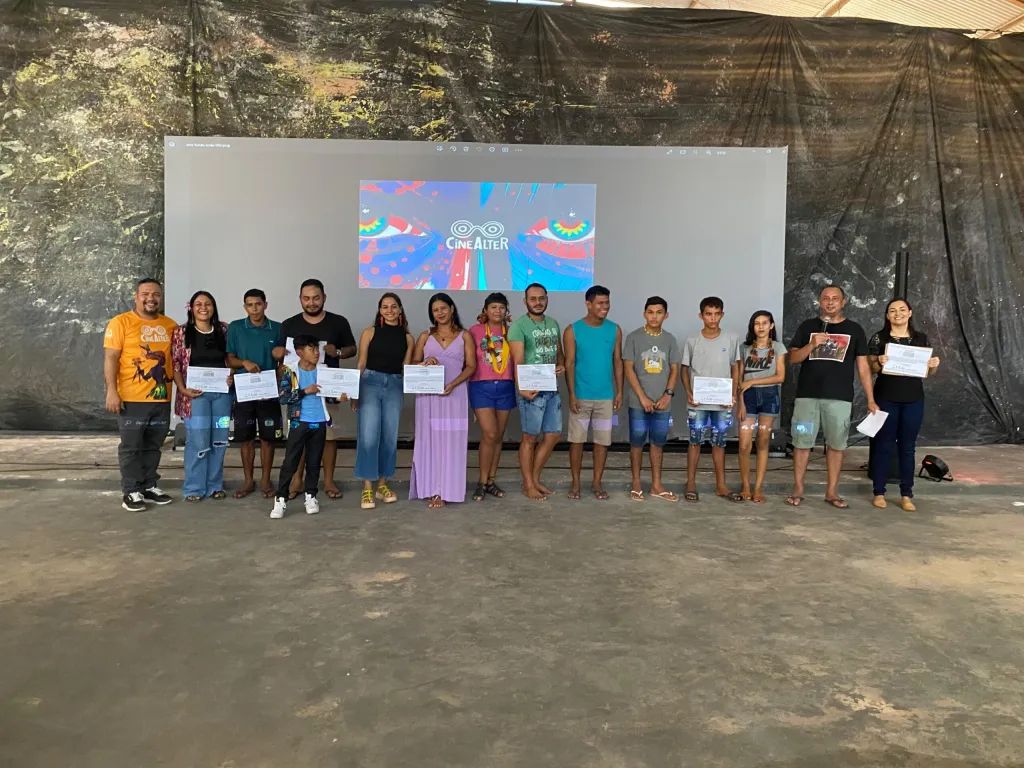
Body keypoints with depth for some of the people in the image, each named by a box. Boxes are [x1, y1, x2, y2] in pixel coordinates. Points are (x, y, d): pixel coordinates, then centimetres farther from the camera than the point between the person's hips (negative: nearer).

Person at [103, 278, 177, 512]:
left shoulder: (170, 325, 10)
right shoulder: (120, 322, -5)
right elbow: (110, 358, -9)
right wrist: (111, 391, -16)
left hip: (161, 398, 5)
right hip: (131, 399, -4)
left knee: (152, 446, 13)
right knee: (131, 446, 3)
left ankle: (149, 486, 24)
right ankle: (131, 492, 11)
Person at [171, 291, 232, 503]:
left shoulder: (224, 330, 8)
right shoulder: (181, 332, 1)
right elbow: (175, 364, -1)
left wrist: (231, 376, -5)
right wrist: (183, 389, -11)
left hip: (221, 392, 3)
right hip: (195, 393, -3)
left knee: (219, 440, 8)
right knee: (198, 441, -5)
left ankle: (215, 485, 20)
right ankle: (194, 488, 7)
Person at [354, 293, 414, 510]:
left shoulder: (407, 338, 10)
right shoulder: (370, 332, 4)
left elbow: (406, 369, 14)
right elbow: (361, 364, 4)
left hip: (394, 386, 3)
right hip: (370, 383, -3)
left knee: (390, 438, 6)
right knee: (369, 437, -9)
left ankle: (382, 485, 19)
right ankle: (367, 489, -1)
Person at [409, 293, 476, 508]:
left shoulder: (464, 336, 9)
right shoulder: (425, 336, 13)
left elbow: (471, 366, 2)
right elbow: (413, 364, 12)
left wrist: (452, 384, -13)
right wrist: (425, 362, -11)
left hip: (454, 394, -1)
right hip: (428, 394, 2)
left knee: (450, 440, -4)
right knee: (429, 439, -1)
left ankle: (444, 491, -2)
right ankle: (429, 488, 4)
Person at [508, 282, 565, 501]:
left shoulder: (553, 324, 13)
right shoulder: (519, 326, -9)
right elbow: (518, 361, -16)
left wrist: (561, 365, 0)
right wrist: (522, 388, -28)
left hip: (552, 389, 7)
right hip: (531, 389, -7)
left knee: (553, 436, 10)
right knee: (530, 438, 2)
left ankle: (535, 479, 25)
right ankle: (528, 486, 14)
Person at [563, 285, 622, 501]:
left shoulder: (614, 330, 4)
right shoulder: (573, 330, -5)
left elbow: (618, 361, 7)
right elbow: (569, 364, -6)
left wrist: (619, 391, 2)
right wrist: (572, 394, -12)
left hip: (606, 396, 2)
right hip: (580, 396, -2)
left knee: (602, 440, 6)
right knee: (577, 439, 4)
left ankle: (597, 482, 19)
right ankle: (576, 483, 17)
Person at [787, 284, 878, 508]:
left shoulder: (854, 330, 8)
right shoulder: (807, 326, 8)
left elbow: (863, 367, 7)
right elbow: (793, 359, 3)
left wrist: (871, 399, 2)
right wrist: (812, 344, -14)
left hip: (840, 397, 0)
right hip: (807, 395, 0)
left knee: (836, 444, 4)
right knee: (802, 442, 2)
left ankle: (831, 492, 14)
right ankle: (797, 489, 12)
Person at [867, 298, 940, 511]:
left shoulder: (921, 338, 9)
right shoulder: (879, 338, 0)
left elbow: (927, 370, 12)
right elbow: (871, 367, -2)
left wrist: (934, 365, -9)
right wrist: (879, 361, -22)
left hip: (913, 399, 3)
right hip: (886, 398, -2)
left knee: (907, 446, 7)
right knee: (884, 445, 1)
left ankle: (906, 495, 13)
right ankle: (879, 492, 9)